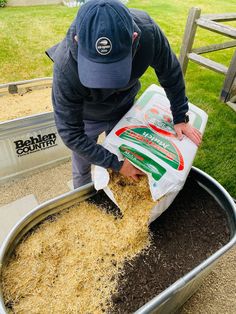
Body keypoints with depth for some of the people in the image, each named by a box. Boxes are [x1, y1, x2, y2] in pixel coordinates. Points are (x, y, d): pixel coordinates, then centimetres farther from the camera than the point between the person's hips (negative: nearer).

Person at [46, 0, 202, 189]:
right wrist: (116, 164, -29)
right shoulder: (66, 65, -39)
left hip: (124, 109, 3)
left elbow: (171, 72, -12)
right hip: (87, 117, -2)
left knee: (124, 160, 20)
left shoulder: (148, 31, -32)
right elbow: (70, 132, -30)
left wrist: (181, 118, -8)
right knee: (82, 171, 15)